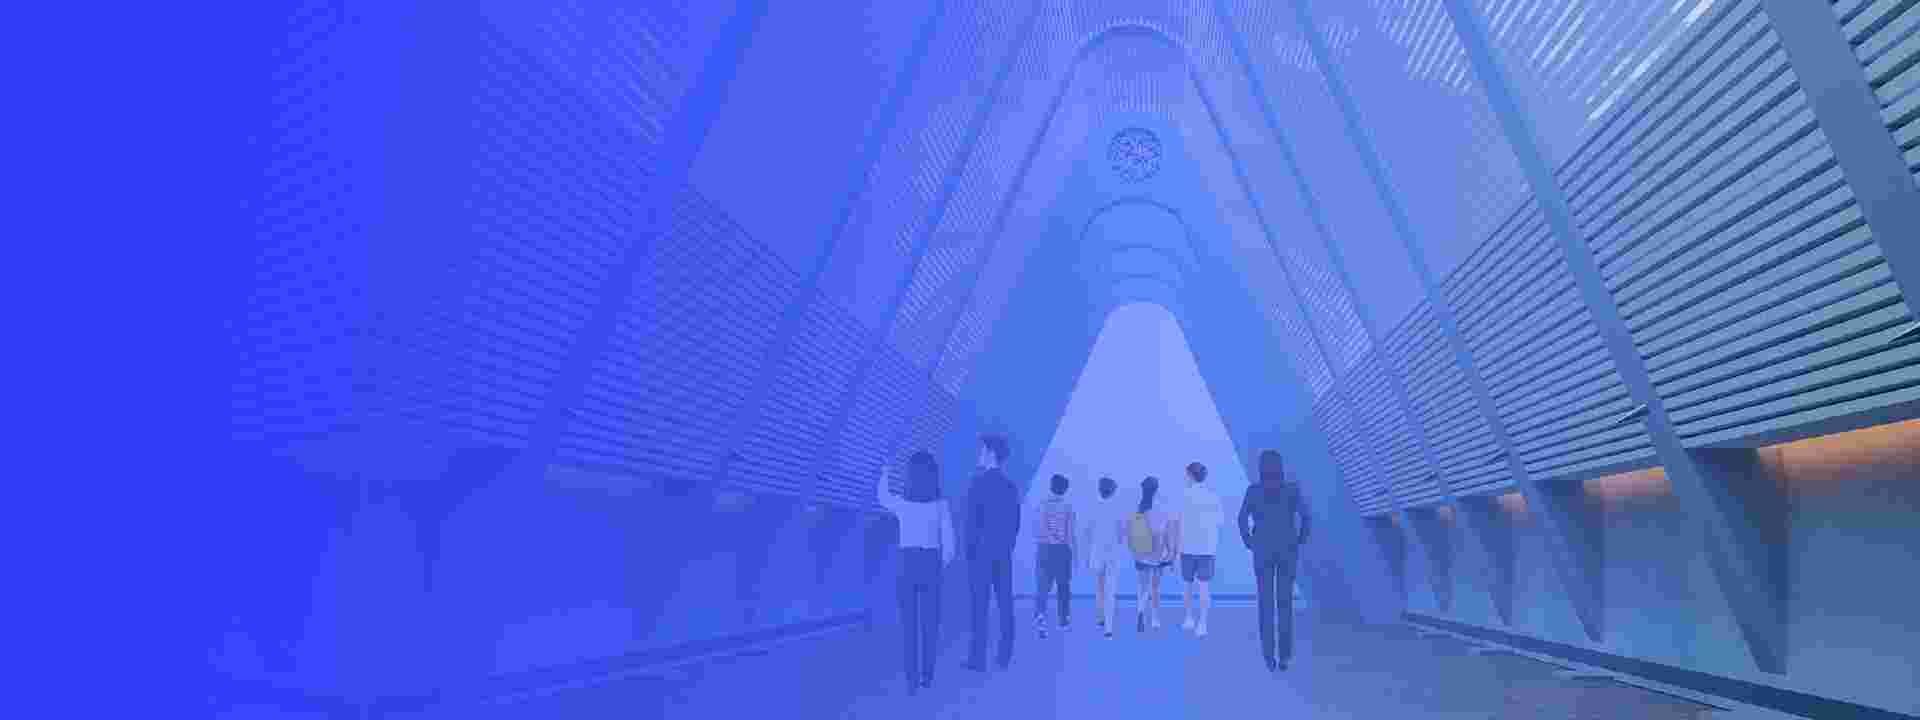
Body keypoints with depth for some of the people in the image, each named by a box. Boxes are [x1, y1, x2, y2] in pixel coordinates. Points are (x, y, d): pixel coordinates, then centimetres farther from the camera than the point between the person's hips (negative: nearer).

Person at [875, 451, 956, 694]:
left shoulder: (901, 504, -6)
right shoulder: (941, 505, -7)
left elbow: (881, 497, 17)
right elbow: (948, 543, -6)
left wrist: (884, 476, 35)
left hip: (907, 563, 0)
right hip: (931, 563, 0)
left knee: (909, 624, 4)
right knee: (930, 623, 10)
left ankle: (912, 679, 2)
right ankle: (927, 675, 15)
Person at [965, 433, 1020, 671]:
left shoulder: (979, 482, -10)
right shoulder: (1010, 485, 8)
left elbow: (972, 519, -12)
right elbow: (1016, 521, 10)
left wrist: (969, 550, -4)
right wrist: (1008, 546, 15)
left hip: (982, 551, -6)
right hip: (1004, 552, 6)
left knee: (980, 604, -3)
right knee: (1005, 602, 6)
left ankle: (978, 658, -2)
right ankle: (1005, 656, 9)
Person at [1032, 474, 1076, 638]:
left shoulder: (1042, 504, 0)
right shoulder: (1068, 507, -4)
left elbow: (1036, 529, -2)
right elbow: (1071, 533, -5)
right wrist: (1074, 551, 1)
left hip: (1044, 549, 1)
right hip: (1062, 549, -1)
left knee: (1043, 586, -1)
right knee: (1063, 586, 15)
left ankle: (1039, 614, -25)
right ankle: (1063, 621, 24)